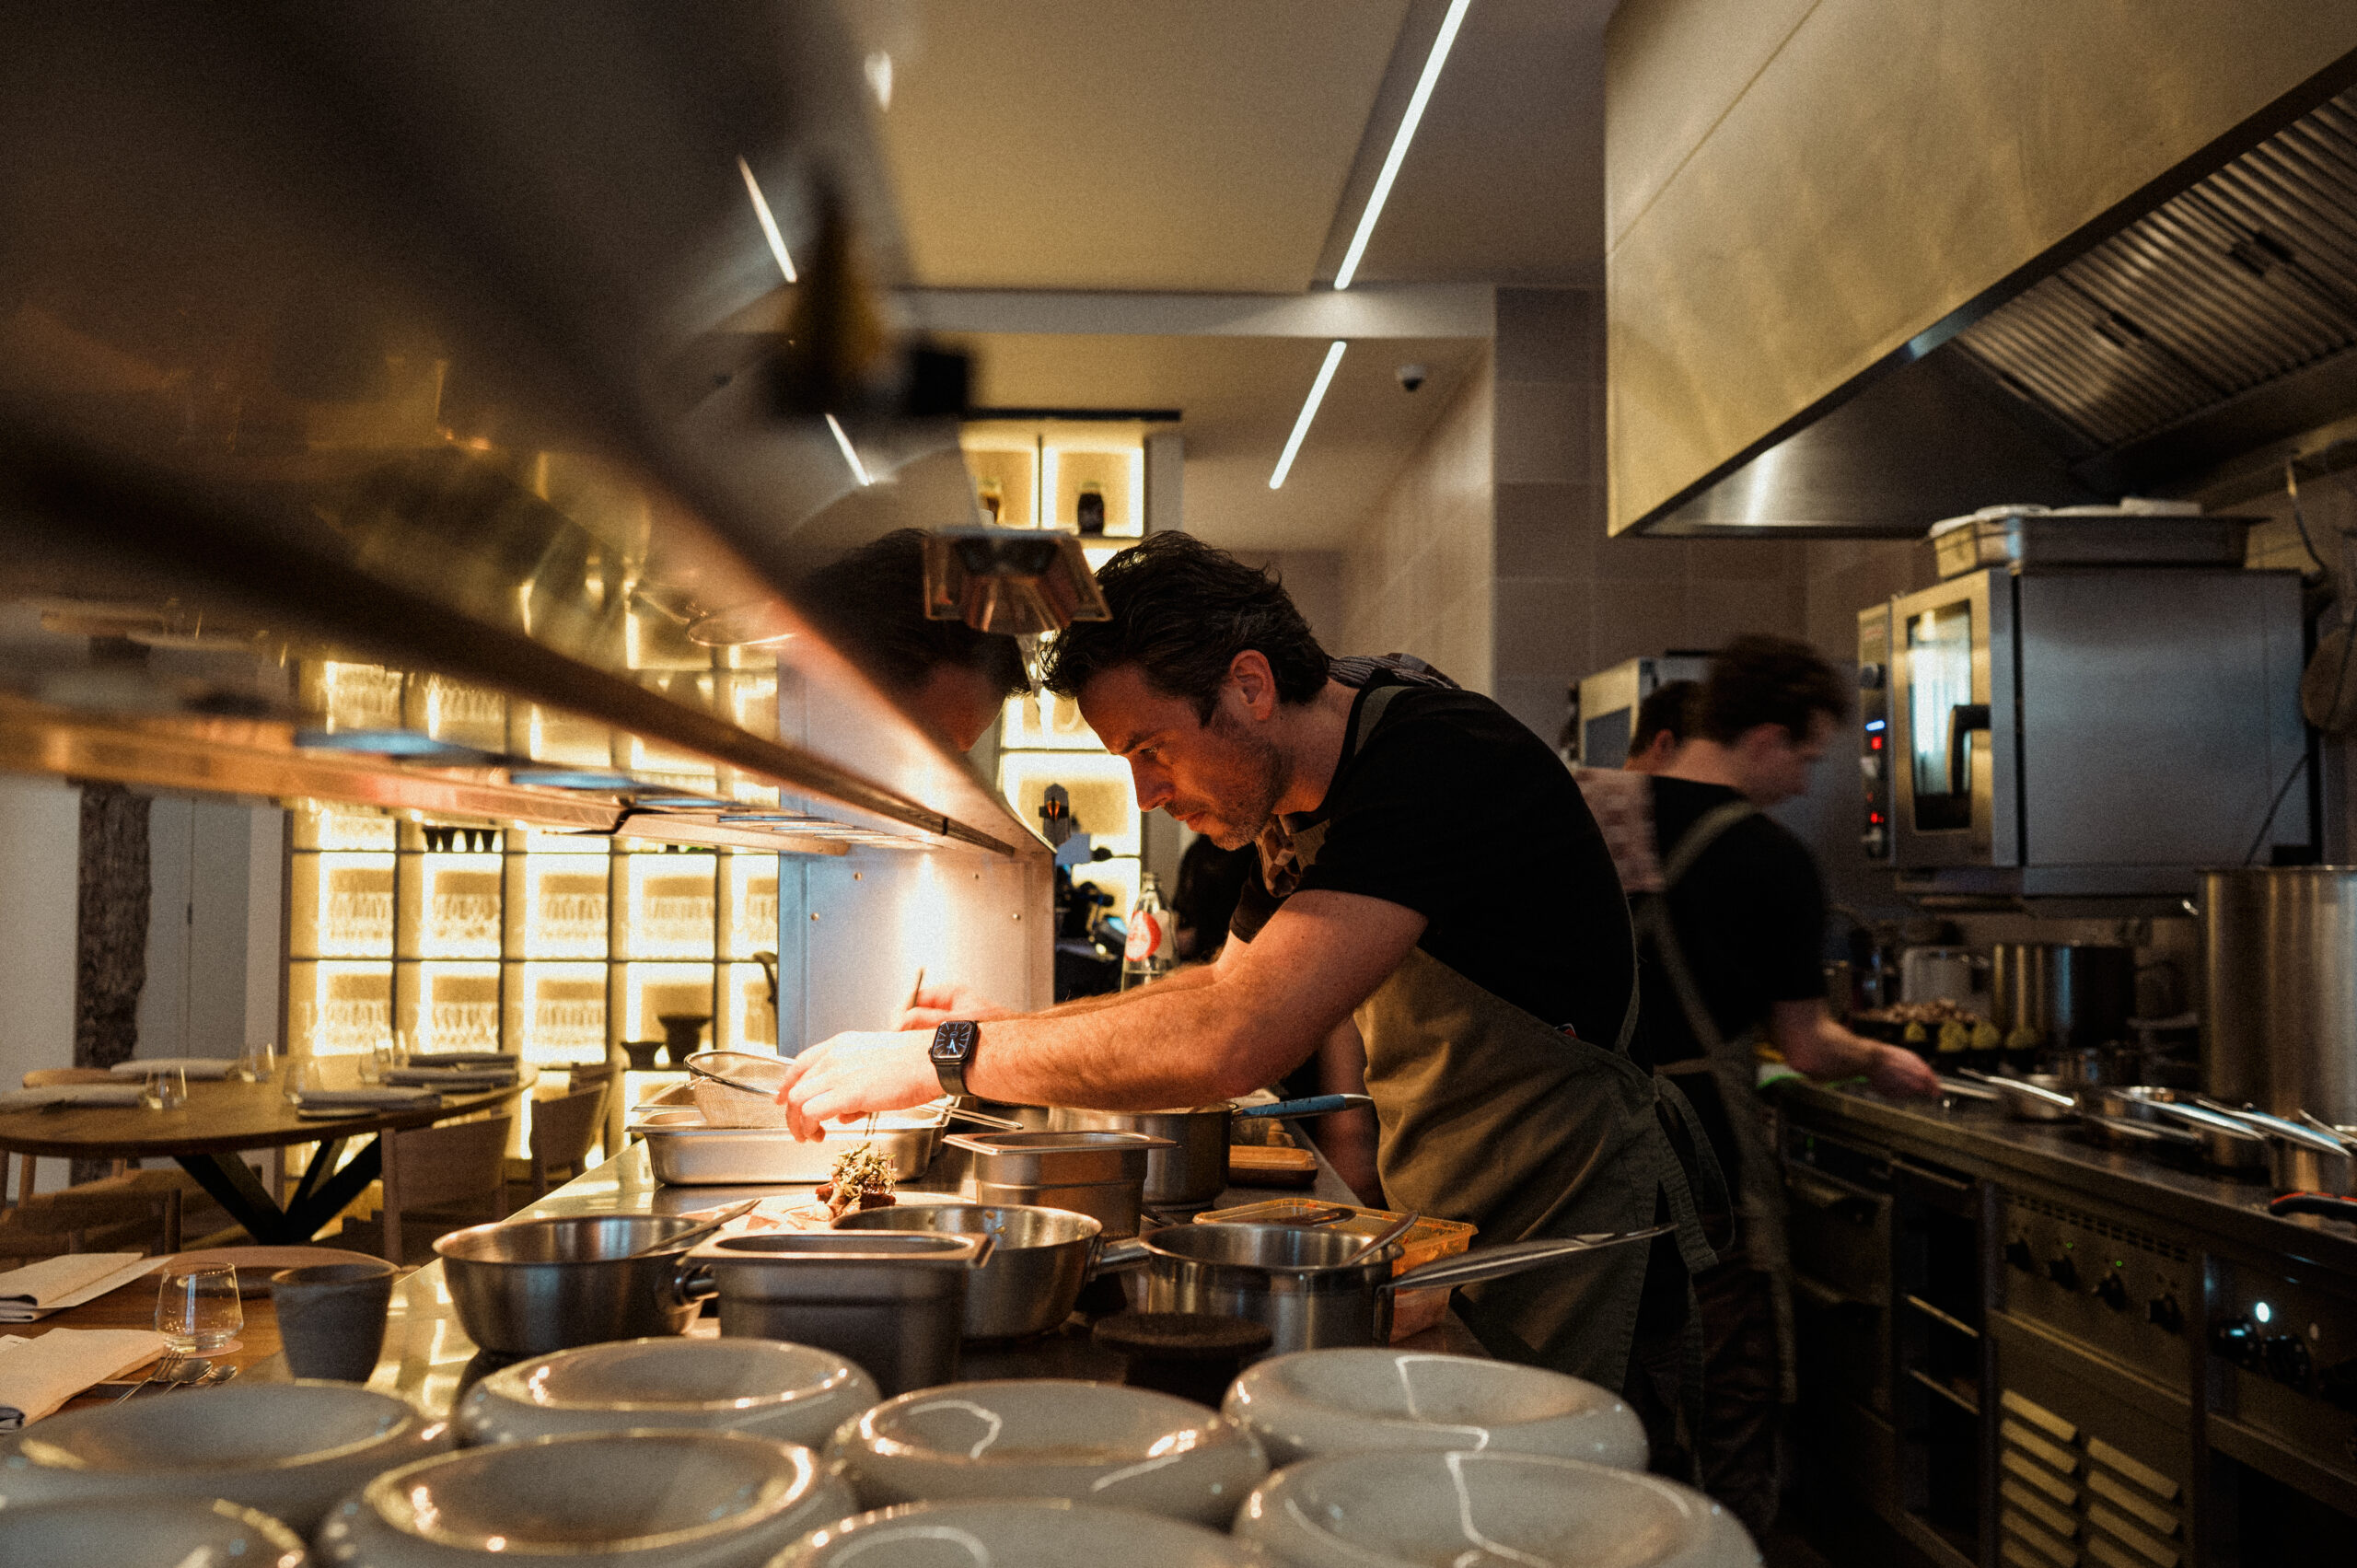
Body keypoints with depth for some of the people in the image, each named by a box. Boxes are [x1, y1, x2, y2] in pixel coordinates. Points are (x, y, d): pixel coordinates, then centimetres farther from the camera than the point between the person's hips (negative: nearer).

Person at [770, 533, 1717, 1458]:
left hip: (1572, 1248, -8)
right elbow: (1230, 988, 21)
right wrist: (1019, 1026, 6)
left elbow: (1235, 1040, -35)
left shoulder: (1437, 763, -25)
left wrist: (950, 1055, -26)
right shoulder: (1301, 808, 6)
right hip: (1455, 1242, 8)